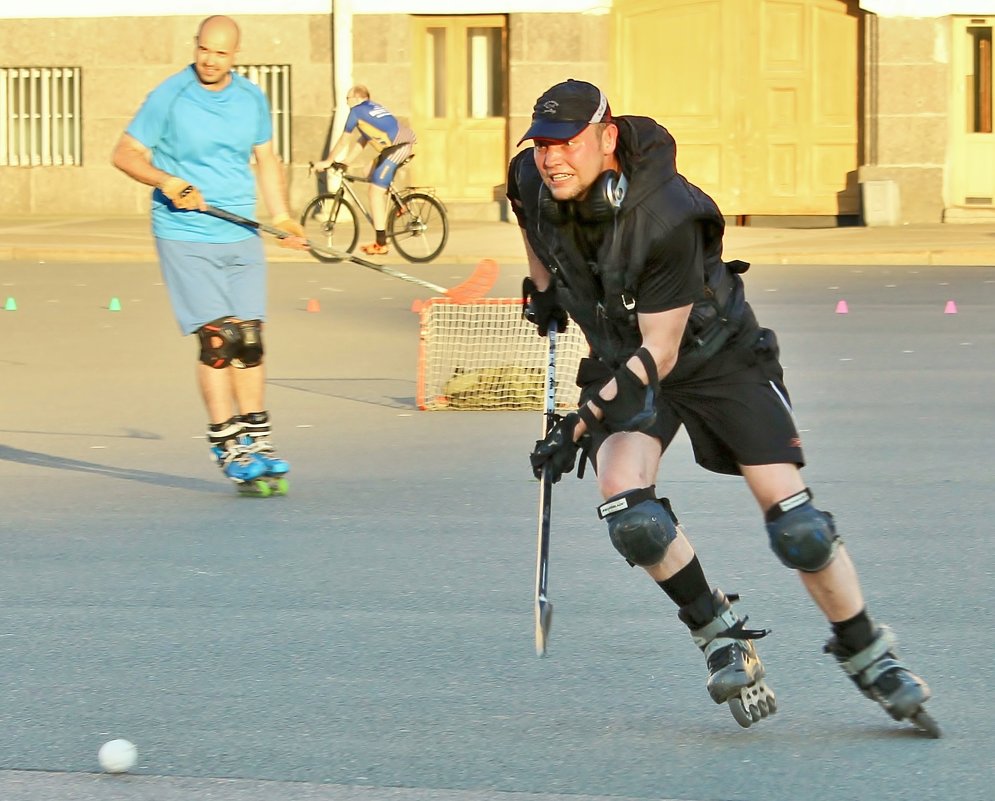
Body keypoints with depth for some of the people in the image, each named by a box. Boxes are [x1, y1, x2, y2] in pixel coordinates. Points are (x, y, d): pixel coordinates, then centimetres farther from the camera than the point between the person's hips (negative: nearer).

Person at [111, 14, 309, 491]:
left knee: (250, 339, 4)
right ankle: (226, 444, -7)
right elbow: (125, 154, -3)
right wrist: (167, 181, -19)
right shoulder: (169, 98, -6)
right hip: (185, 237, -5)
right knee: (218, 338, -12)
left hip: (241, 236, 5)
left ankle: (256, 440, 13)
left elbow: (266, 158, 21)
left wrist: (282, 218, 13)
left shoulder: (252, 99, 8)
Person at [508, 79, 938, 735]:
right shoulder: (532, 182, -17)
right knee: (628, 510, -22)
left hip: (717, 353, -4)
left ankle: (868, 655, 8)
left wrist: (581, 423, -29)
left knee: (794, 521, -12)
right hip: (620, 359, 4)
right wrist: (542, 286, 17)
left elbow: (659, 354, -29)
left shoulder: (665, 216, -34)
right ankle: (721, 633, -2)